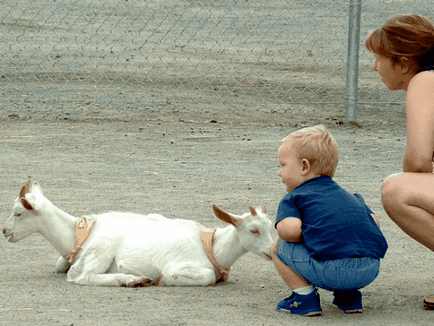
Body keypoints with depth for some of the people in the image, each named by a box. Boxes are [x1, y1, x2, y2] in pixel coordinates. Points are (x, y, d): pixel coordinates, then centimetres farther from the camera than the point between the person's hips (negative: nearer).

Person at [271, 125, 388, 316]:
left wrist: (306, 236, 14)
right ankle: (349, 295, 23)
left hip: (331, 269, -6)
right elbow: (374, 221, 23)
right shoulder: (350, 198, 29)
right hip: (370, 270, 6)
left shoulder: (294, 198, 10)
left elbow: (289, 229, -8)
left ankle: (305, 297, 7)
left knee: (279, 246, 12)